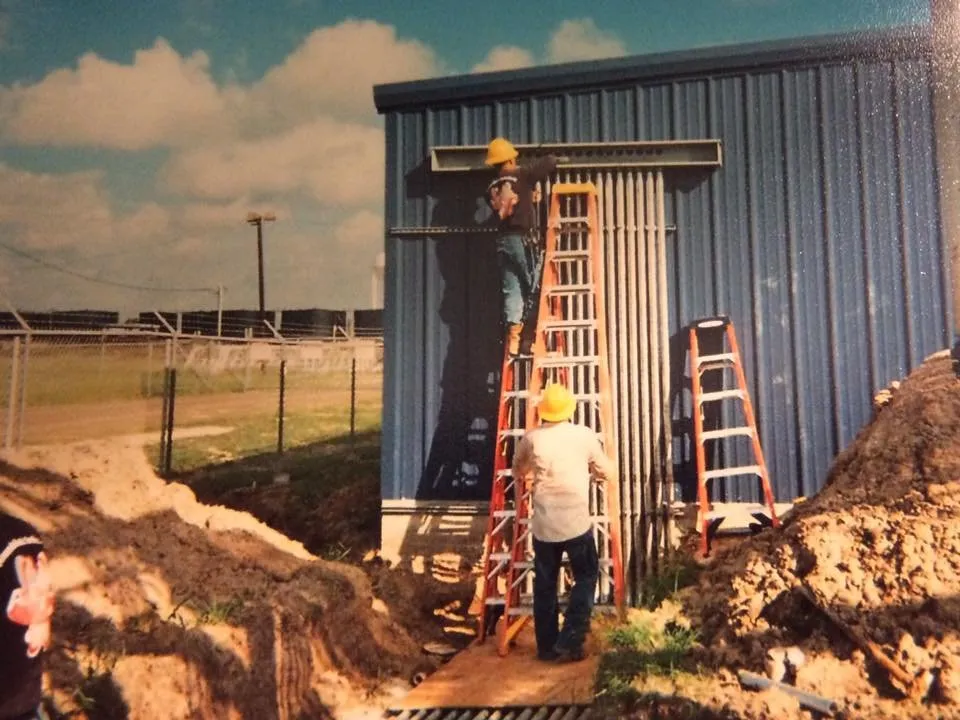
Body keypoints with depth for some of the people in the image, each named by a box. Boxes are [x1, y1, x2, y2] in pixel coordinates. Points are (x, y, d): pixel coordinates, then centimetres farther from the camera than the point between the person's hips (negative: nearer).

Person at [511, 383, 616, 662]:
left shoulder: (531, 438, -1)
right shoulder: (584, 435, -4)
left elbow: (518, 472, 16)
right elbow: (608, 473, 7)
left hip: (543, 526, 2)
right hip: (577, 523, -2)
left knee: (544, 585, 14)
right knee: (586, 577, 15)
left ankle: (547, 646, 21)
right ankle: (570, 641, 7)